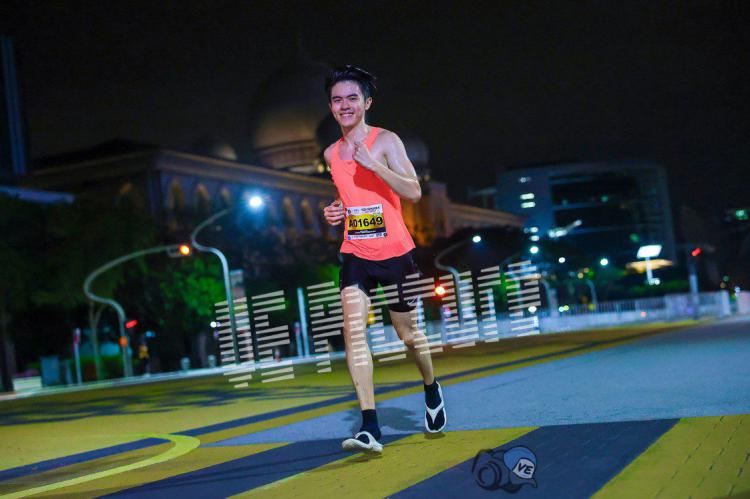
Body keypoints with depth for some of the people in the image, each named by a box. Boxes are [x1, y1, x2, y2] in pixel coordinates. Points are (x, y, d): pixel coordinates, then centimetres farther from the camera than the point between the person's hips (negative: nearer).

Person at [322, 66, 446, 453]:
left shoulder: (385, 141, -7)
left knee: (408, 332, 11)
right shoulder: (331, 153, 9)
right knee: (353, 329, -16)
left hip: (395, 253, -3)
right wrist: (336, 211, 5)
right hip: (355, 254, 3)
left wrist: (374, 163, -29)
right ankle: (370, 427, -18)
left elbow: (414, 192, -18)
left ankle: (432, 389, 43)